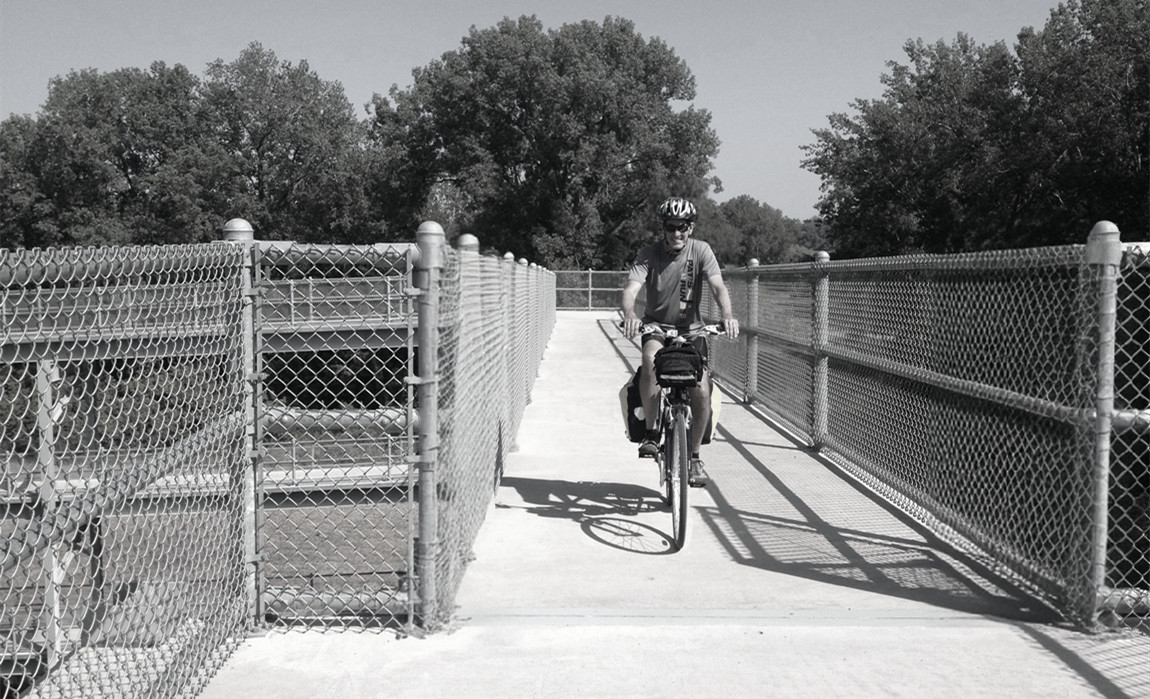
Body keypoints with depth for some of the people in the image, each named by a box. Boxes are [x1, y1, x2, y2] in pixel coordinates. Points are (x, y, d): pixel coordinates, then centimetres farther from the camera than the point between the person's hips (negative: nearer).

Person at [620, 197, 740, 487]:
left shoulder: (700, 251, -9)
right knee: (651, 358, -35)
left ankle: (695, 455, 9)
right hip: (657, 326, -1)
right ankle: (650, 432, -20)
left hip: (691, 328, 1)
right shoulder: (649, 254, -11)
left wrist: (727, 315, -41)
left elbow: (718, 286, -21)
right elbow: (631, 288, -25)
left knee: (702, 389, -13)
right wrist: (630, 315, -47)